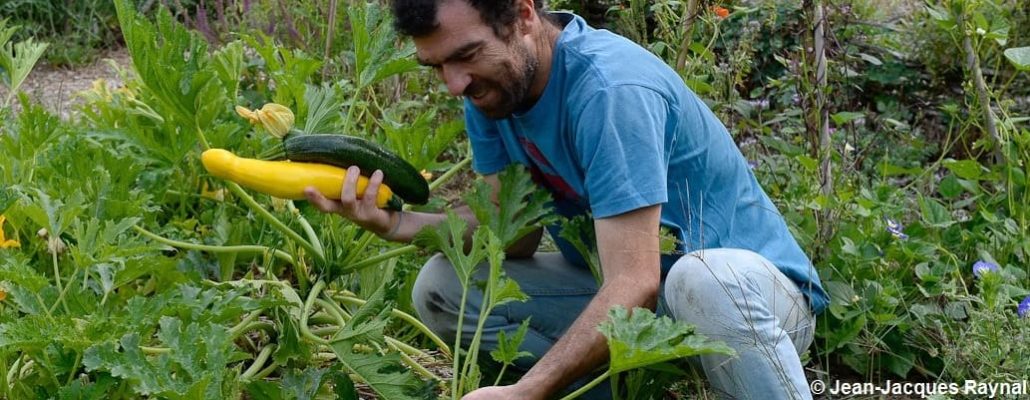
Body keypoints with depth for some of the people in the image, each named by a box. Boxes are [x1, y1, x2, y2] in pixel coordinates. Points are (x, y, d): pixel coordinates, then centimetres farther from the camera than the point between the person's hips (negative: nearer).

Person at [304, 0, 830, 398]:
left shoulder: (609, 89, -27)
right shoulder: (491, 87, -2)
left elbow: (635, 283, -32)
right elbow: (514, 232, -2)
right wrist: (396, 223, -18)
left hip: (747, 286, -7)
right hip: (624, 293, 7)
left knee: (705, 279, -42)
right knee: (440, 287, -5)